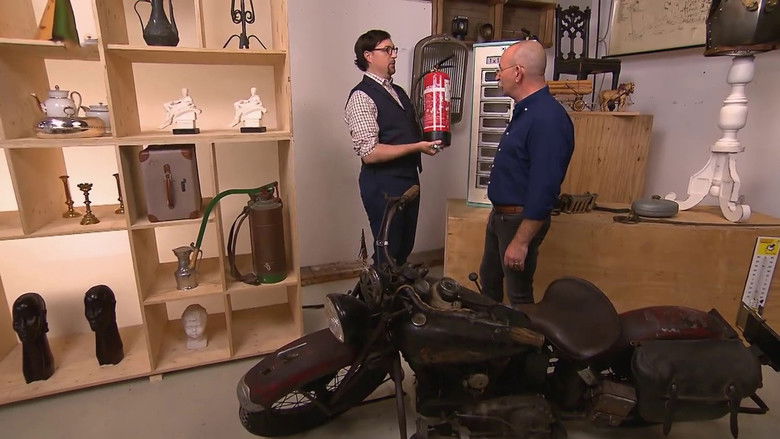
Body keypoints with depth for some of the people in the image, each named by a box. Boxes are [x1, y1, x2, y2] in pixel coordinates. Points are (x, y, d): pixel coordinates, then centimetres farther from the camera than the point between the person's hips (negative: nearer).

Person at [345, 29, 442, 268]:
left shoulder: (399, 92, 14)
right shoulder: (361, 97, -13)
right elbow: (369, 153, -22)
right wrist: (418, 147, -21)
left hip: (409, 179, 8)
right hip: (383, 185, -8)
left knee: (405, 248, 18)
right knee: (388, 253, 4)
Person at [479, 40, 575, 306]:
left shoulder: (548, 118, -24)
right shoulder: (525, 111, 11)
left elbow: (544, 189, -27)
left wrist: (521, 242, -25)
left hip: (521, 221, -10)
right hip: (500, 215, 10)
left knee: (518, 295, 5)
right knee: (488, 279, 23)